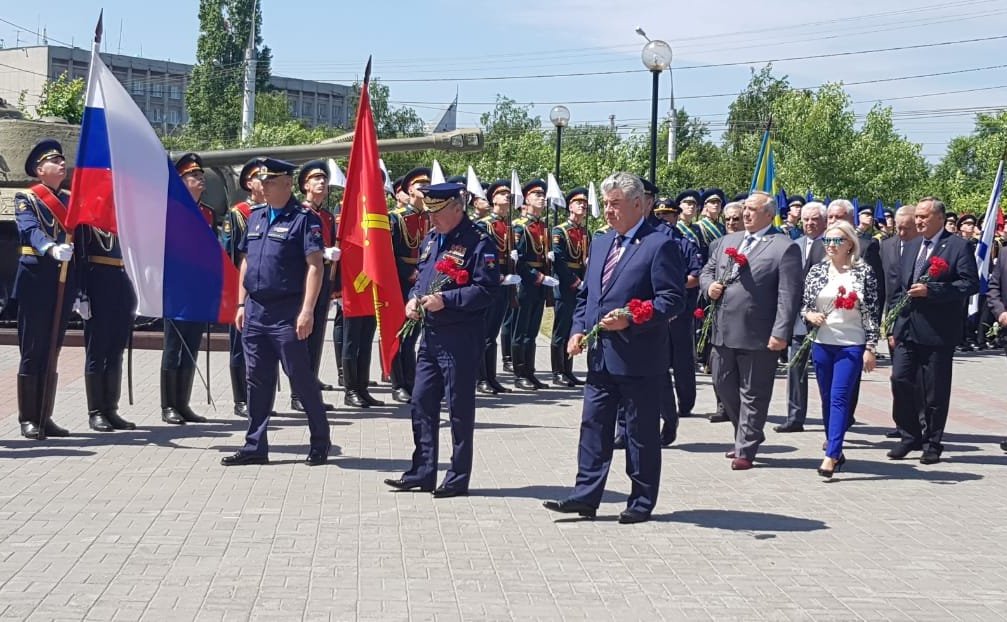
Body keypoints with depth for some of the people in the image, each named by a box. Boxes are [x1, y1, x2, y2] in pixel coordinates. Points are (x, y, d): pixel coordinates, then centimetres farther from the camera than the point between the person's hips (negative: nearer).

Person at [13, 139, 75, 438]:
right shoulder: (26, 198, -1)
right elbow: (30, 231, -20)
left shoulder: (70, 199, 16)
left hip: (65, 284, 6)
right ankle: (28, 420, 3)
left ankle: (45, 417, 16)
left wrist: (81, 291, 12)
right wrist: (52, 248, -42)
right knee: (33, 351, -3)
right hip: (36, 281, -6)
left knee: (52, 352, 10)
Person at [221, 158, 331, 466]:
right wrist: (241, 304, 13)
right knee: (258, 379, 9)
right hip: (255, 311, 7)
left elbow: (315, 266, -14)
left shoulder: (304, 219, -8)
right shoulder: (256, 217, 14)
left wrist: (307, 311, -20)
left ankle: (320, 441, 14)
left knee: (301, 378, 0)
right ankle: (255, 446, 16)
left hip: (287, 314, -7)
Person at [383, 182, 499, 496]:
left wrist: (445, 300, -22)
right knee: (422, 403, 10)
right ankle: (422, 473, 19)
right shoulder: (430, 239, 13)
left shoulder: (478, 243, -12)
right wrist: (413, 299, 4)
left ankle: (458, 478, 12)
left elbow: (486, 290, -18)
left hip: (460, 339, -8)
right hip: (430, 335, 8)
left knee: (459, 409, 2)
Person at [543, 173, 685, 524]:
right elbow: (586, 294, 21)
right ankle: (586, 497, 13)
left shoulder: (660, 245, -9)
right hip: (600, 356, 7)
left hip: (638, 359, -7)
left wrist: (629, 320, -22)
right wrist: (579, 329, 5)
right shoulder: (600, 244, 15)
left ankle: (641, 504, 14)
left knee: (641, 433, 4)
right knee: (593, 427, 7)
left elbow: (672, 300, -15)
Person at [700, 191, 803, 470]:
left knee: (753, 395, 3)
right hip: (724, 332, 7)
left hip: (758, 336, -7)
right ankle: (747, 435, 34)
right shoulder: (726, 241, 13)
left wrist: (780, 333, -19)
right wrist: (709, 285, -2)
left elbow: (789, 295, -12)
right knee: (724, 387, 16)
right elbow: (706, 271, 22)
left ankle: (745, 450, 12)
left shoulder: (785, 248, -7)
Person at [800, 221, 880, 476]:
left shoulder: (864, 272, -3)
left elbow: (871, 313, -3)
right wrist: (809, 315, -10)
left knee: (839, 398, -12)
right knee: (827, 398, 10)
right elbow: (804, 305, 13)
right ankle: (836, 451, 21)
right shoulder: (816, 271, 6)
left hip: (851, 346, -4)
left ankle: (831, 455, -14)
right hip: (822, 344, 4)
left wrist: (870, 348, -6)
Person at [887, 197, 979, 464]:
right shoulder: (911, 247, 16)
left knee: (936, 391, 2)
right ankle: (910, 436, 13)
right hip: (907, 330, 5)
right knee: (900, 380, -2)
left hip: (937, 332, -5)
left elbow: (970, 284, -13)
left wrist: (931, 290, -20)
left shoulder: (958, 246, -4)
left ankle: (932, 444, 14)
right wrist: (894, 327, 13)